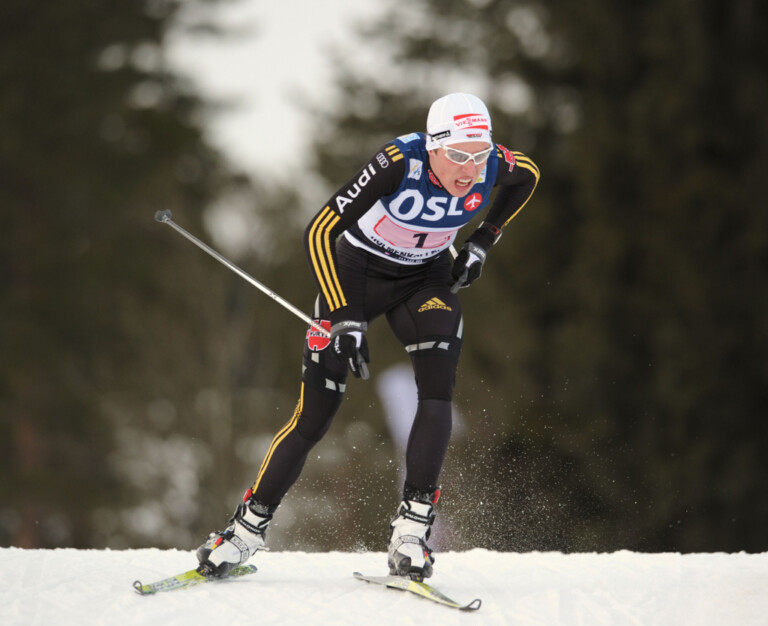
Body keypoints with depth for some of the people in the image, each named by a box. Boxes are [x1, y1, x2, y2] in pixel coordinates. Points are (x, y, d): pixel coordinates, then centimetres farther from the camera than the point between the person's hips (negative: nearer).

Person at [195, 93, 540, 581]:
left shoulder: (492, 165, -23)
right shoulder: (400, 162, -35)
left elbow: (529, 175, 5)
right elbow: (320, 231, -33)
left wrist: (482, 242, 0)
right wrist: (345, 320, -38)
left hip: (427, 280, 3)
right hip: (356, 272, -3)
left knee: (438, 391, -23)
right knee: (315, 416, -5)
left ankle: (412, 528, -18)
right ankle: (250, 527, 12)